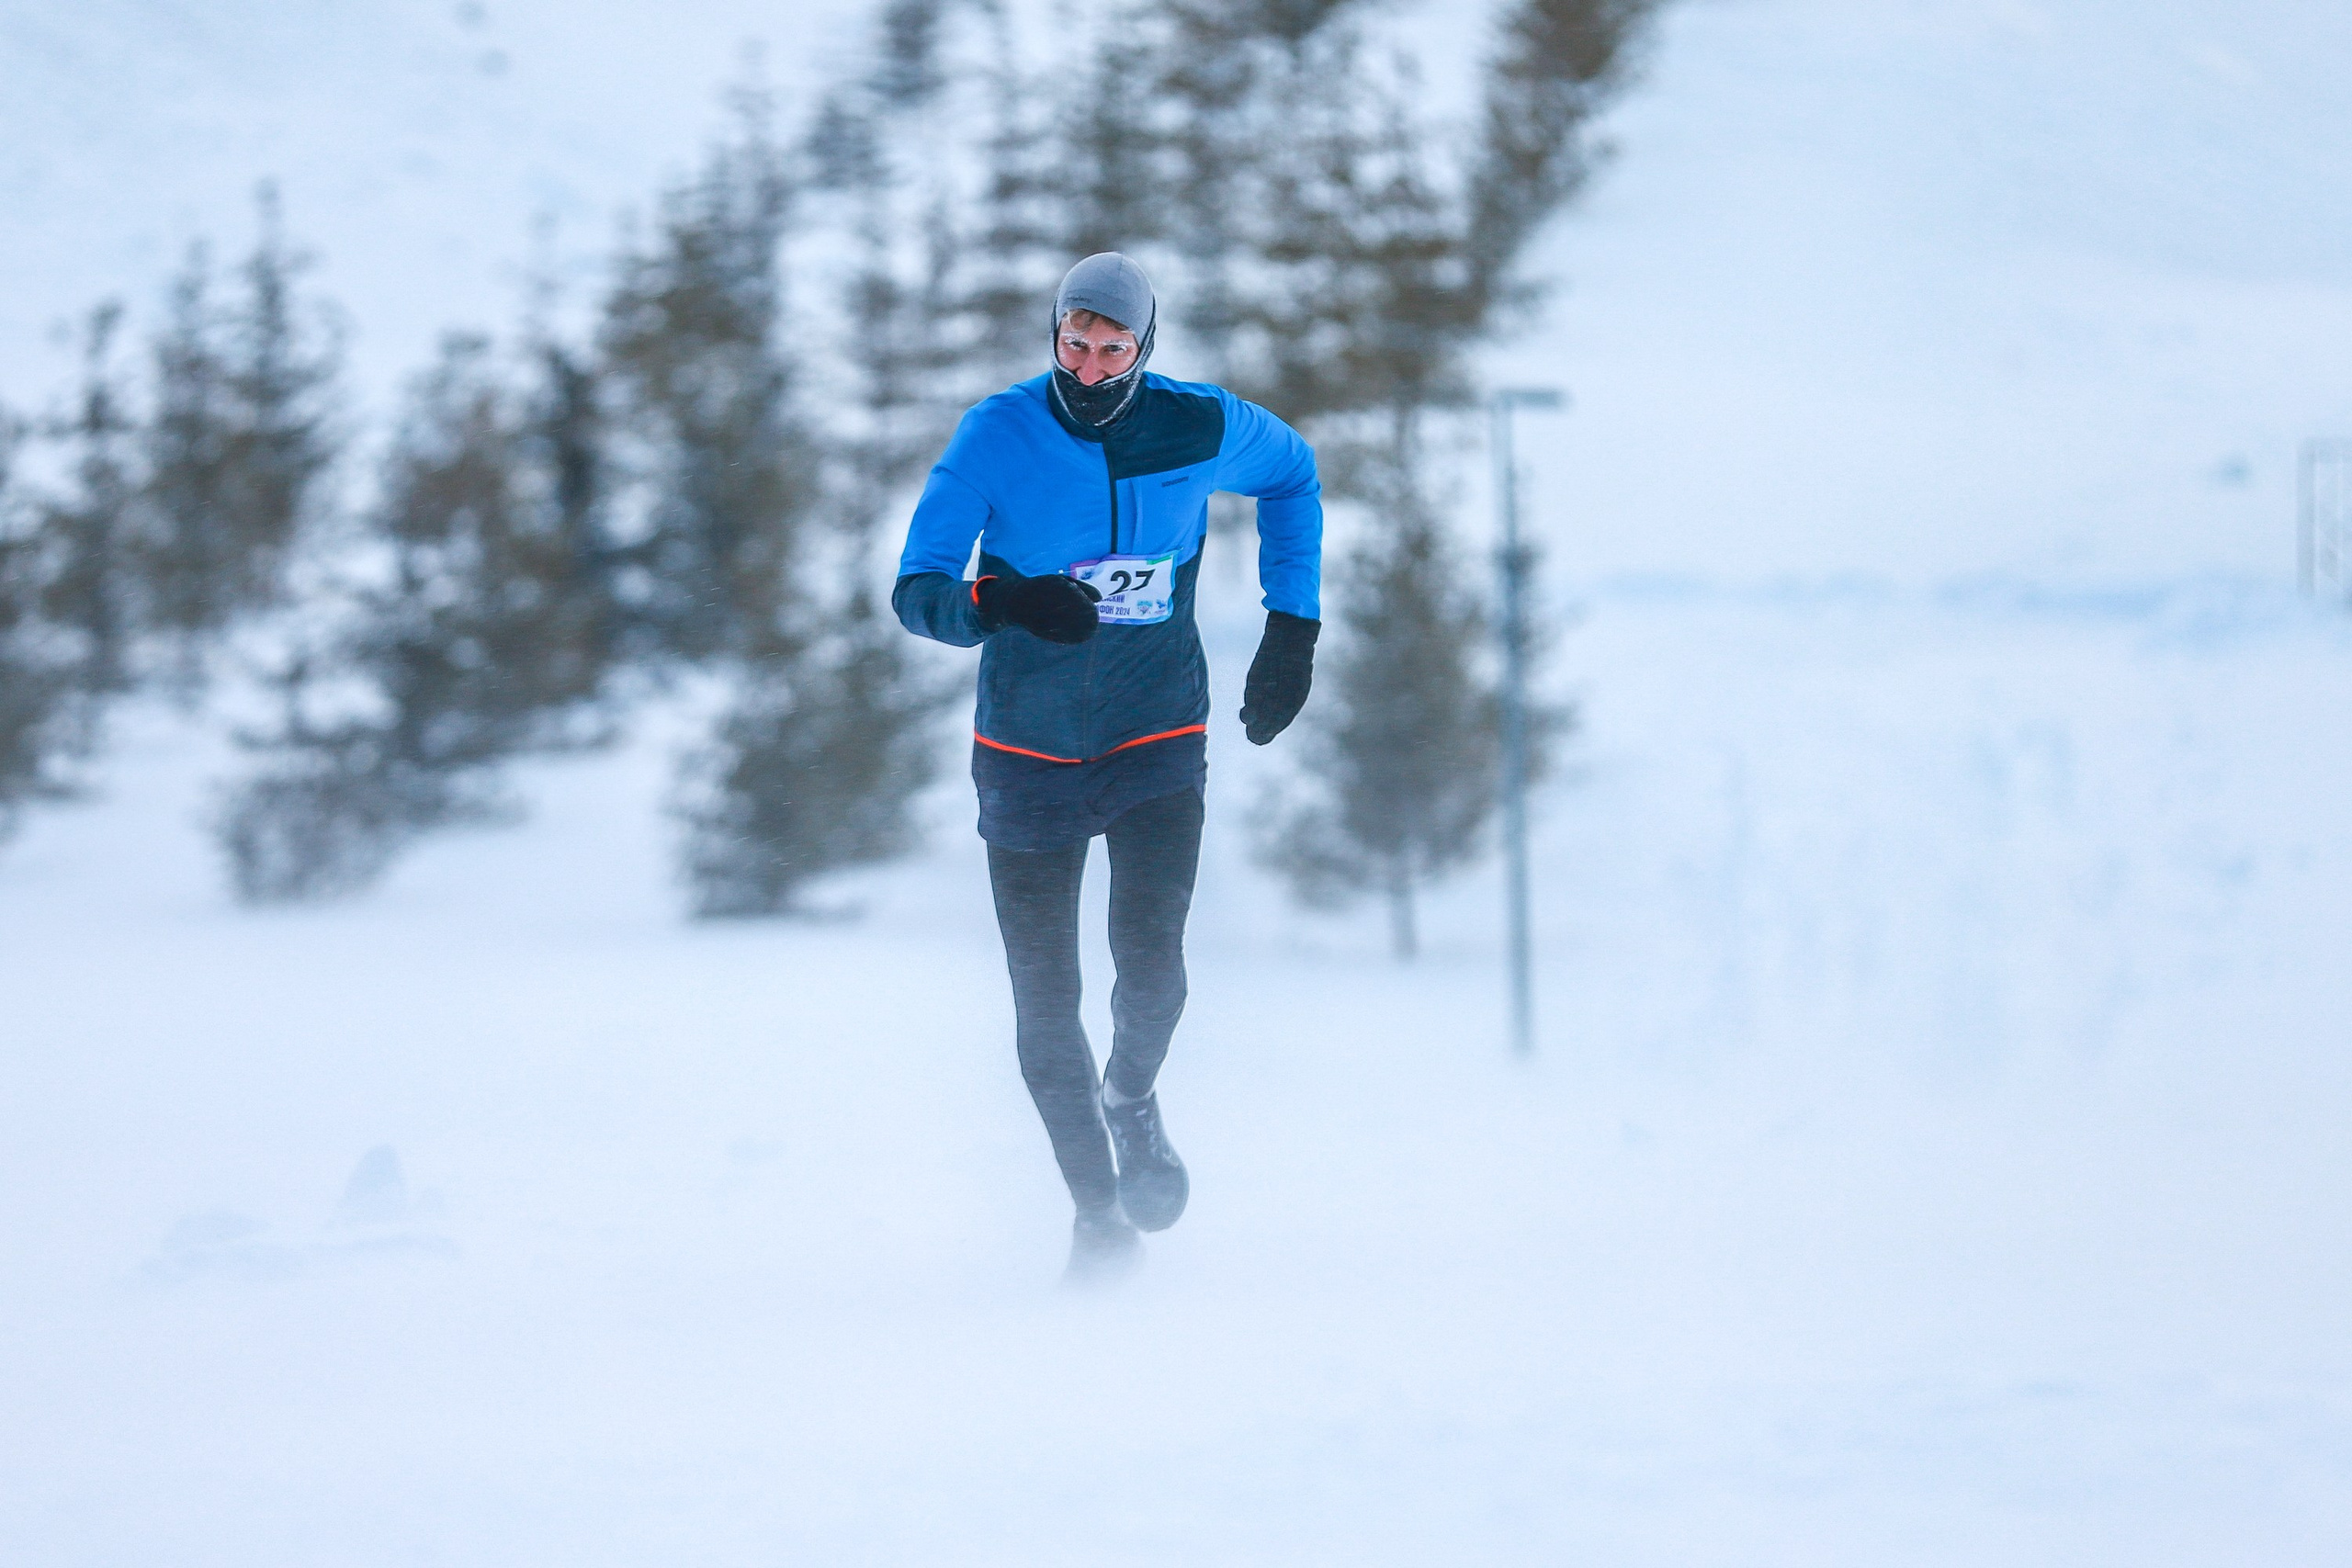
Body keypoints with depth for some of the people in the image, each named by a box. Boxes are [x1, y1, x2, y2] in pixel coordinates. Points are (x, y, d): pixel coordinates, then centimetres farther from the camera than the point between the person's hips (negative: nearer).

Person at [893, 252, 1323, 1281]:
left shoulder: (1198, 431, -8)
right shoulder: (998, 436, -13)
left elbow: (1293, 474, 15)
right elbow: (916, 593, -16)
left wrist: (1293, 628, 10)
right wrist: (1001, 602, -38)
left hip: (1157, 743, 0)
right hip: (1029, 752, 0)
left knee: (1151, 959, -19)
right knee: (1045, 1000, 3)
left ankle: (1132, 1099, 15)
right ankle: (1096, 1203, 21)